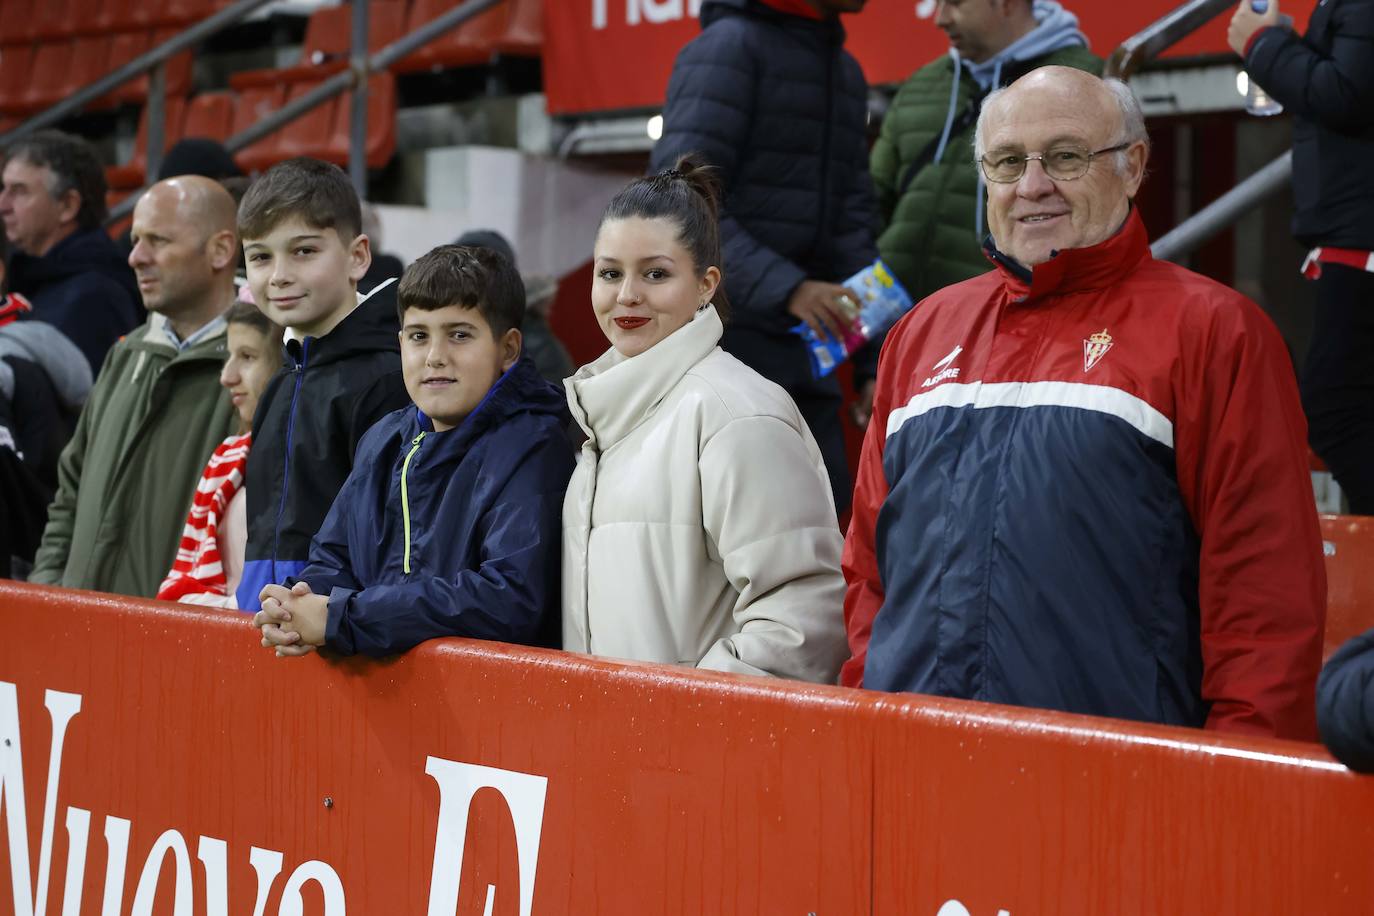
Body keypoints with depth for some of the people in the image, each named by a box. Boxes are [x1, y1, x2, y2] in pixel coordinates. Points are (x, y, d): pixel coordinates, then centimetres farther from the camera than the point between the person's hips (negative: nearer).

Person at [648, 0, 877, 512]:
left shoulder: (845, 72, 17)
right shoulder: (731, 46, -7)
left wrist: (873, 361, 10)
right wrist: (785, 288, -27)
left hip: (802, 356, 8)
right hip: (721, 340, -8)